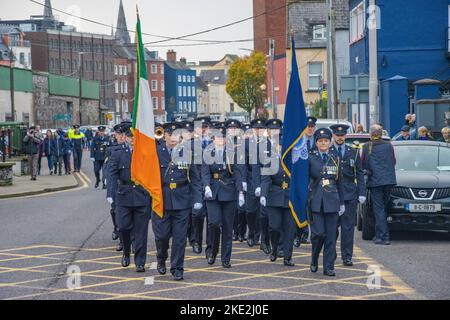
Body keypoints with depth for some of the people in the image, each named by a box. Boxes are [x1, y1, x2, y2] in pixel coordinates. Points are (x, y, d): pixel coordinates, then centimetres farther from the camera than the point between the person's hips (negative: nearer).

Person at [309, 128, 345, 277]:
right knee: (319, 233, -9)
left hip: (332, 201, 2)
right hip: (316, 201, -2)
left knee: (331, 235, 1)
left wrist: (342, 203, 12)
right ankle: (314, 260, 16)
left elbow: (339, 182, 15)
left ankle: (329, 267, 7)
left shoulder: (336, 159, 11)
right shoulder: (310, 158, 2)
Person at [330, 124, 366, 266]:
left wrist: (362, 193, 1)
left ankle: (347, 257, 4)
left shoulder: (353, 152, 11)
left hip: (350, 194, 2)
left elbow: (360, 174, 10)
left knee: (348, 226, 1)